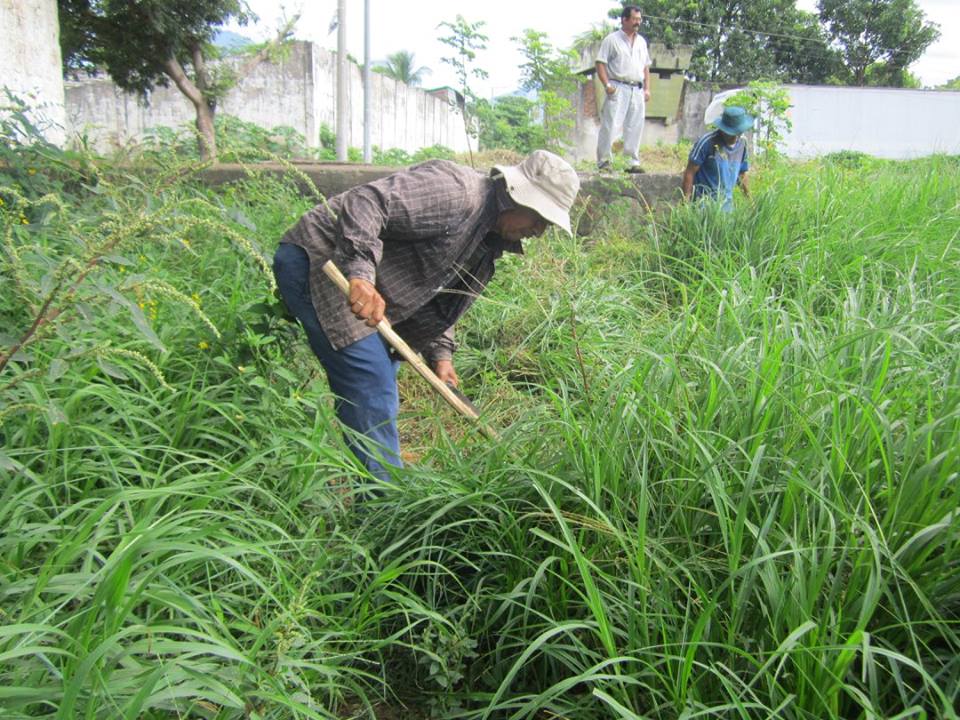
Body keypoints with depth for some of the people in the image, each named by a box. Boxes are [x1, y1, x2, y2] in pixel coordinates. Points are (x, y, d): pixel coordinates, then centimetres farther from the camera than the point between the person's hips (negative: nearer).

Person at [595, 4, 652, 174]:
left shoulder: (642, 42, 18)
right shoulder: (612, 39, 1)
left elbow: (646, 67, 21)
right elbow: (600, 63, -4)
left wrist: (647, 88, 12)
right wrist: (607, 85, -15)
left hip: (637, 90, 6)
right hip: (618, 88, -5)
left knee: (635, 127, 5)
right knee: (609, 125, -9)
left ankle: (633, 162, 11)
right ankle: (603, 161, -4)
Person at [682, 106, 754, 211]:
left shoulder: (742, 143, 4)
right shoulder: (707, 142, -15)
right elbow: (690, 172, -12)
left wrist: (750, 199, 18)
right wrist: (686, 201, -14)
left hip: (727, 204, 6)